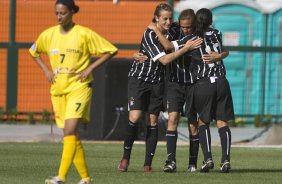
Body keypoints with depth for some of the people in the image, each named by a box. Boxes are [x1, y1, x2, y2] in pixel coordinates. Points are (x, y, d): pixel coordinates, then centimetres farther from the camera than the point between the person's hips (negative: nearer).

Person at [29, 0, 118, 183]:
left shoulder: (84, 34, -7)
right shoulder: (48, 35, 6)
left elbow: (110, 50, -4)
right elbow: (34, 52, 26)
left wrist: (90, 68, -10)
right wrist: (46, 70, 11)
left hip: (79, 87, -6)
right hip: (58, 90, 6)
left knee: (69, 131, -19)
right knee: (72, 135, 7)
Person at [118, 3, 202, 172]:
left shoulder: (172, 31, -1)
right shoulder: (150, 35, -20)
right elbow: (164, 59, -25)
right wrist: (186, 48, -25)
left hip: (157, 82, 5)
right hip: (139, 79, -5)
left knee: (153, 121, 3)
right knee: (135, 117, -16)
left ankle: (148, 163, 4)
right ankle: (126, 157, -3)